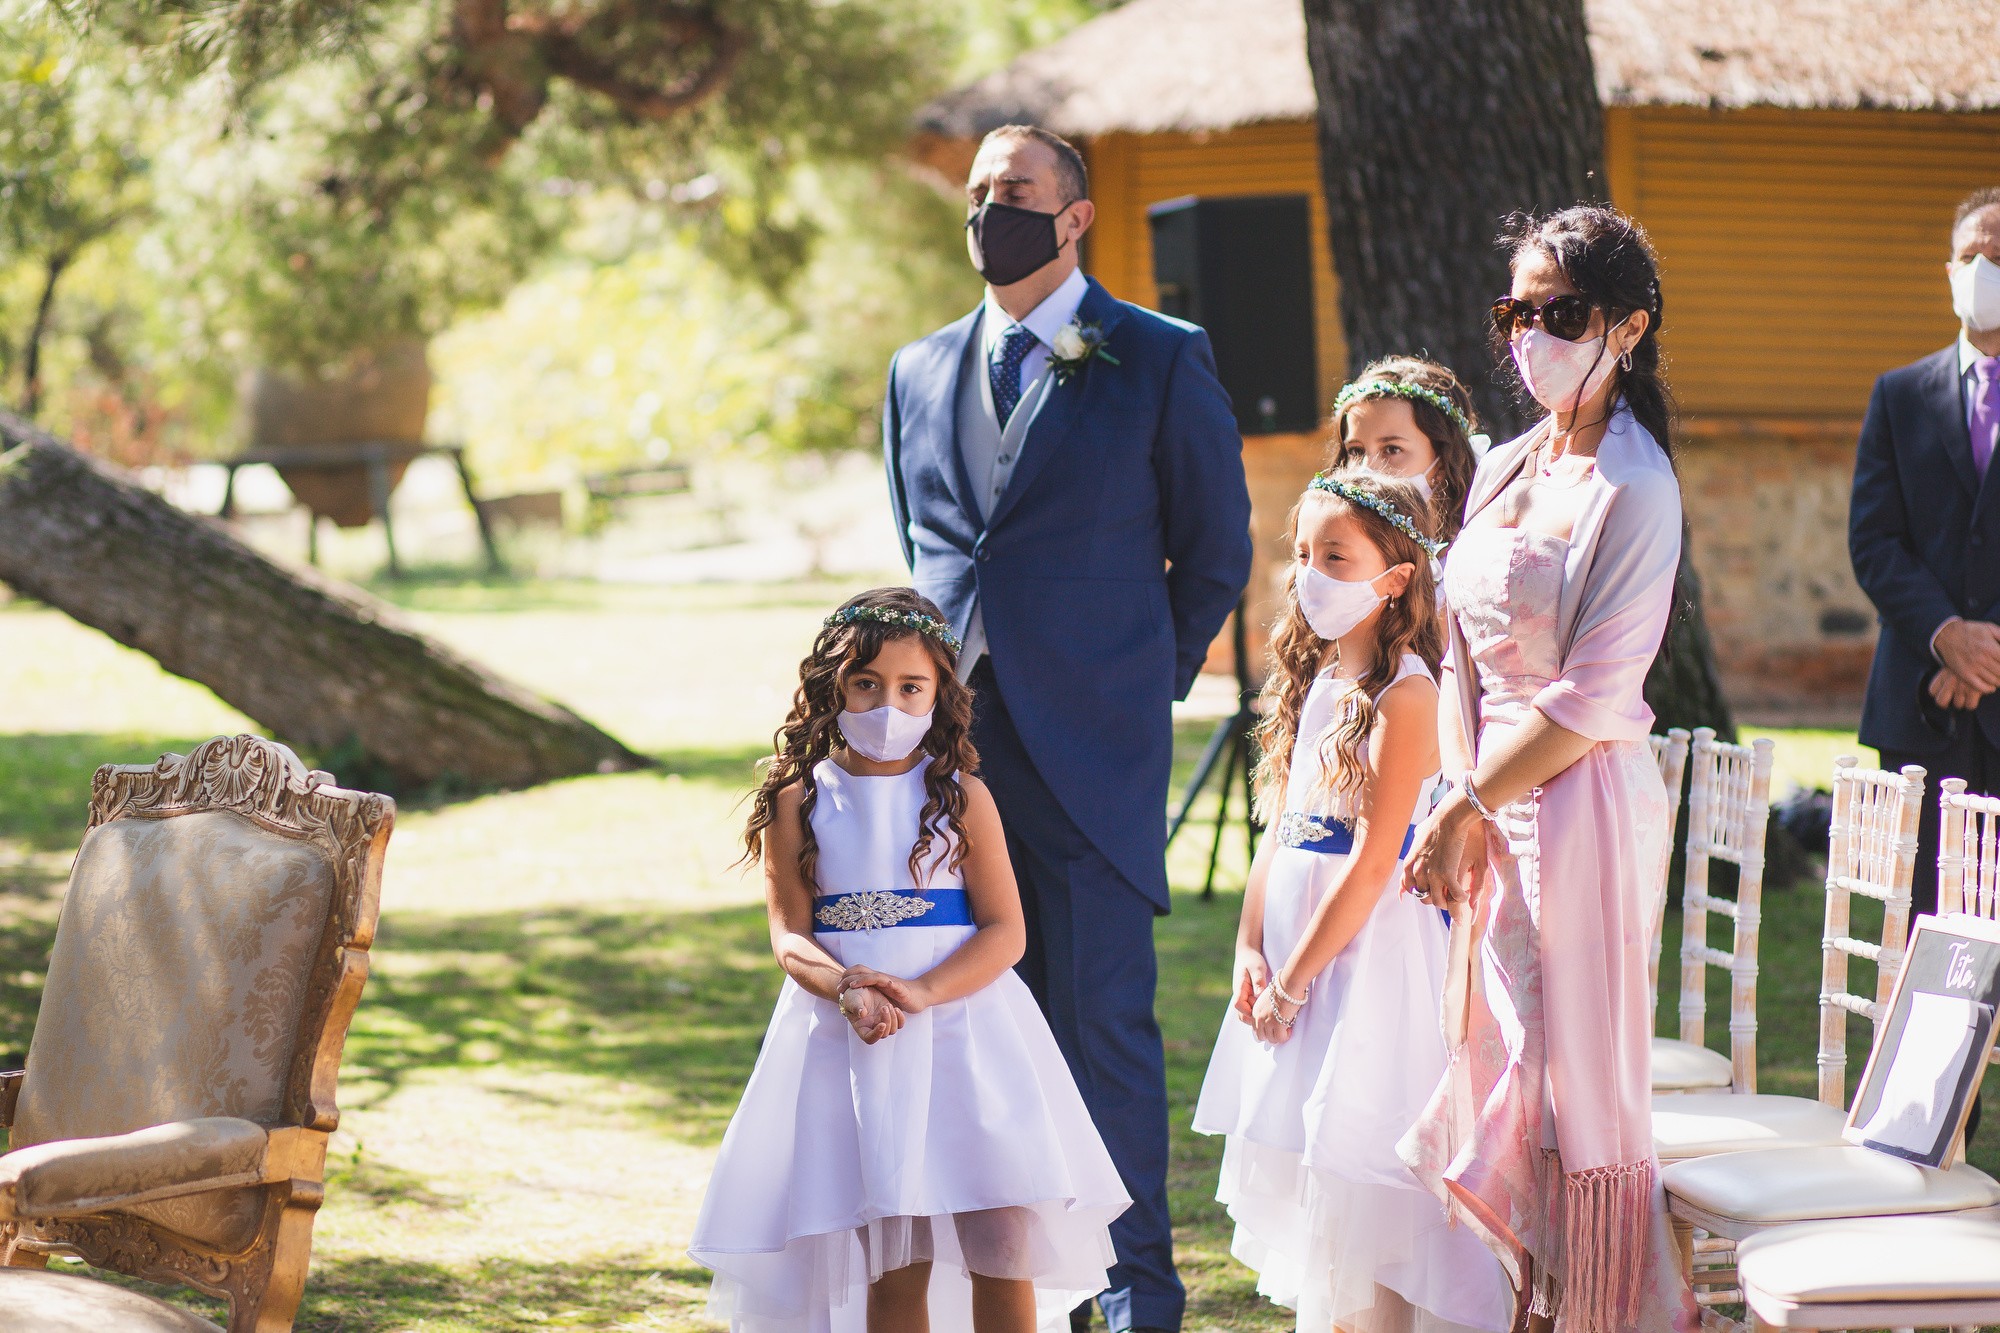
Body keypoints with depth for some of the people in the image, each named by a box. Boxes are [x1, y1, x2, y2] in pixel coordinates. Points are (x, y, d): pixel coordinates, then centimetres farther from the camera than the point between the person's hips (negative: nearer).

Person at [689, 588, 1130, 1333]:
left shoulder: (961, 796, 3)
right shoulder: (799, 803, 3)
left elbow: (1005, 929, -2)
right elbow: (789, 934, -2)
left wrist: (921, 992, -18)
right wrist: (846, 988, -23)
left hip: (961, 1020, 0)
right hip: (849, 1038, 0)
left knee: (1001, 1240, -7)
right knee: (891, 1257, 0)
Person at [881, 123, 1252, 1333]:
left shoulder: (1161, 360, 0)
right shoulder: (922, 373, 14)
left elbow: (1218, 549, 5)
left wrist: (1148, 680, 6)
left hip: (1093, 750, -5)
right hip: (953, 740, 5)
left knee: (1105, 1027, -4)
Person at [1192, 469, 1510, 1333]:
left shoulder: (1405, 696, -14)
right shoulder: (1315, 679, 11)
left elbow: (1372, 864, -17)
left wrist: (1292, 981, -15)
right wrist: (1251, 951, 1)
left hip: (1365, 945, -8)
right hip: (1293, 938, 9)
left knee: (1354, 1170, -6)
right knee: (1298, 1161, 13)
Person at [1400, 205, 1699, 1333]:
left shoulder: (1633, 487, -12)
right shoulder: (1505, 468, 12)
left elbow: (1593, 697, -16)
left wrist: (1467, 806, -12)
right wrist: (1462, 811, 1)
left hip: (1579, 805, -8)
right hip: (1496, 804, 8)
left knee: (1574, 1079, -4)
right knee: (1499, 1063, 10)